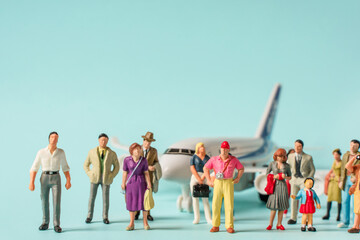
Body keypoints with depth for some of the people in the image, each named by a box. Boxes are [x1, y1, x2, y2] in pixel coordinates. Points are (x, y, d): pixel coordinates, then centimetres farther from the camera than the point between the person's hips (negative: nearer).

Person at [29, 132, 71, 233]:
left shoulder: (61, 152, 0)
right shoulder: (41, 152, -3)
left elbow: (65, 167, 6)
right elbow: (34, 168, -2)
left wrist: (68, 181, -3)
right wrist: (31, 183, -10)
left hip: (56, 179, 0)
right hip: (44, 178, 1)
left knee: (56, 202, -10)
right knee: (45, 202, 5)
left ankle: (56, 225, -1)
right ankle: (45, 223, 21)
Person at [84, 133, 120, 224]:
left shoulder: (112, 153, -1)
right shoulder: (92, 152, 1)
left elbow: (117, 166, 7)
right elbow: (86, 165, 10)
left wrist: (111, 176, -4)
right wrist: (90, 174, -3)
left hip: (106, 179, 0)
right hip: (94, 178, 1)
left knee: (106, 198, 1)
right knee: (92, 197, 2)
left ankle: (105, 217, 12)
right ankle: (89, 216, 13)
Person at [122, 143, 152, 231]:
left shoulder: (143, 160, -5)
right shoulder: (127, 160, -5)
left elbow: (146, 173, -3)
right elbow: (125, 172, 0)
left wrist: (149, 184, -8)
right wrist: (123, 183, -1)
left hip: (141, 182, 0)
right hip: (130, 182, 1)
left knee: (143, 201, -1)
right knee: (131, 202, 3)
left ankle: (145, 222, 12)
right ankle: (132, 224, 11)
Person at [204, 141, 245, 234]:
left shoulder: (233, 159, -2)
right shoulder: (214, 159, -2)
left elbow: (241, 168, 11)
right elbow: (205, 168, 10)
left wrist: (238, 178, -1)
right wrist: (209, 180, 3)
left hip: (229, 183, -1)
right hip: (218, 183, 1)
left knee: (229, 204, -6)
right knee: (216, 204, -3)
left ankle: (229, 227, 0)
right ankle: (215, 226, 6)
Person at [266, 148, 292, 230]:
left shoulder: (286, 165, 5)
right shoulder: (272, 164, 3)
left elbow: (290, 177, 12)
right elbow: (267, 174, 9)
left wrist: (285, 177, -10)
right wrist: (274, 176, -8)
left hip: (283, 186, 2)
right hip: (275, 186, -2)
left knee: (281, 207, 2)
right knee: (274, 207, -5)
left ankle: (279, 224, 12)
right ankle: (270, 224, 5)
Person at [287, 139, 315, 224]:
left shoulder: (308, 157, -2)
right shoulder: (291, 156, 6)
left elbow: (312, 170, 5)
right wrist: (290, 178, 9)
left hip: (304, 180, -3)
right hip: (294, 179, 3)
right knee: (294, 199, 3)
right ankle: (293, 218, 11)